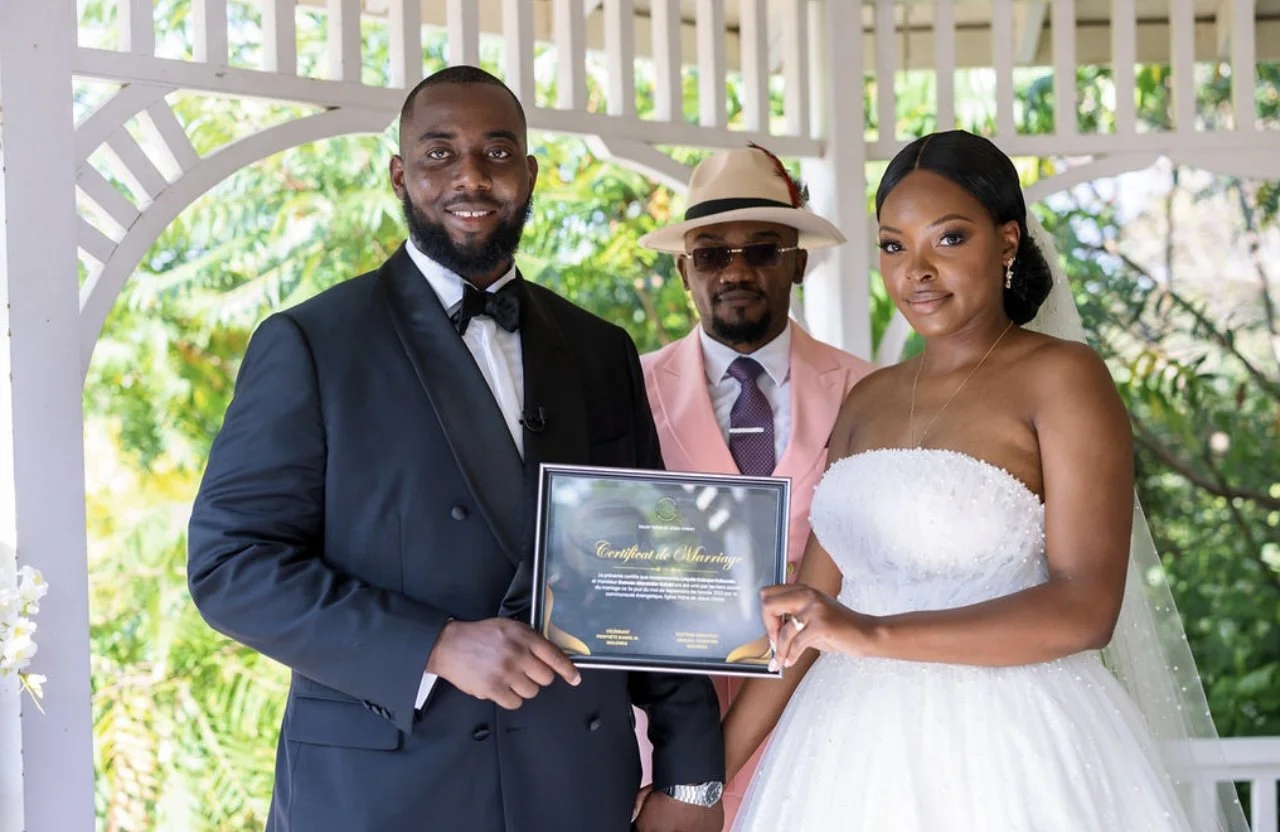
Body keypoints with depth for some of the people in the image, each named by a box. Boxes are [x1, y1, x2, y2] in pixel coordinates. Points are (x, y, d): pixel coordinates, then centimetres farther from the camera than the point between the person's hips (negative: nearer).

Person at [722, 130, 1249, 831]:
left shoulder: (1062, 378, -6)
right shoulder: (869, 402, 12)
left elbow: (1086, 608, -16)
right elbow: (808, 609, 11)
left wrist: (873, 633, -22)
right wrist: (715, 764, 4)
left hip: (1004, 757, -5)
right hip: (858, 754, 5)